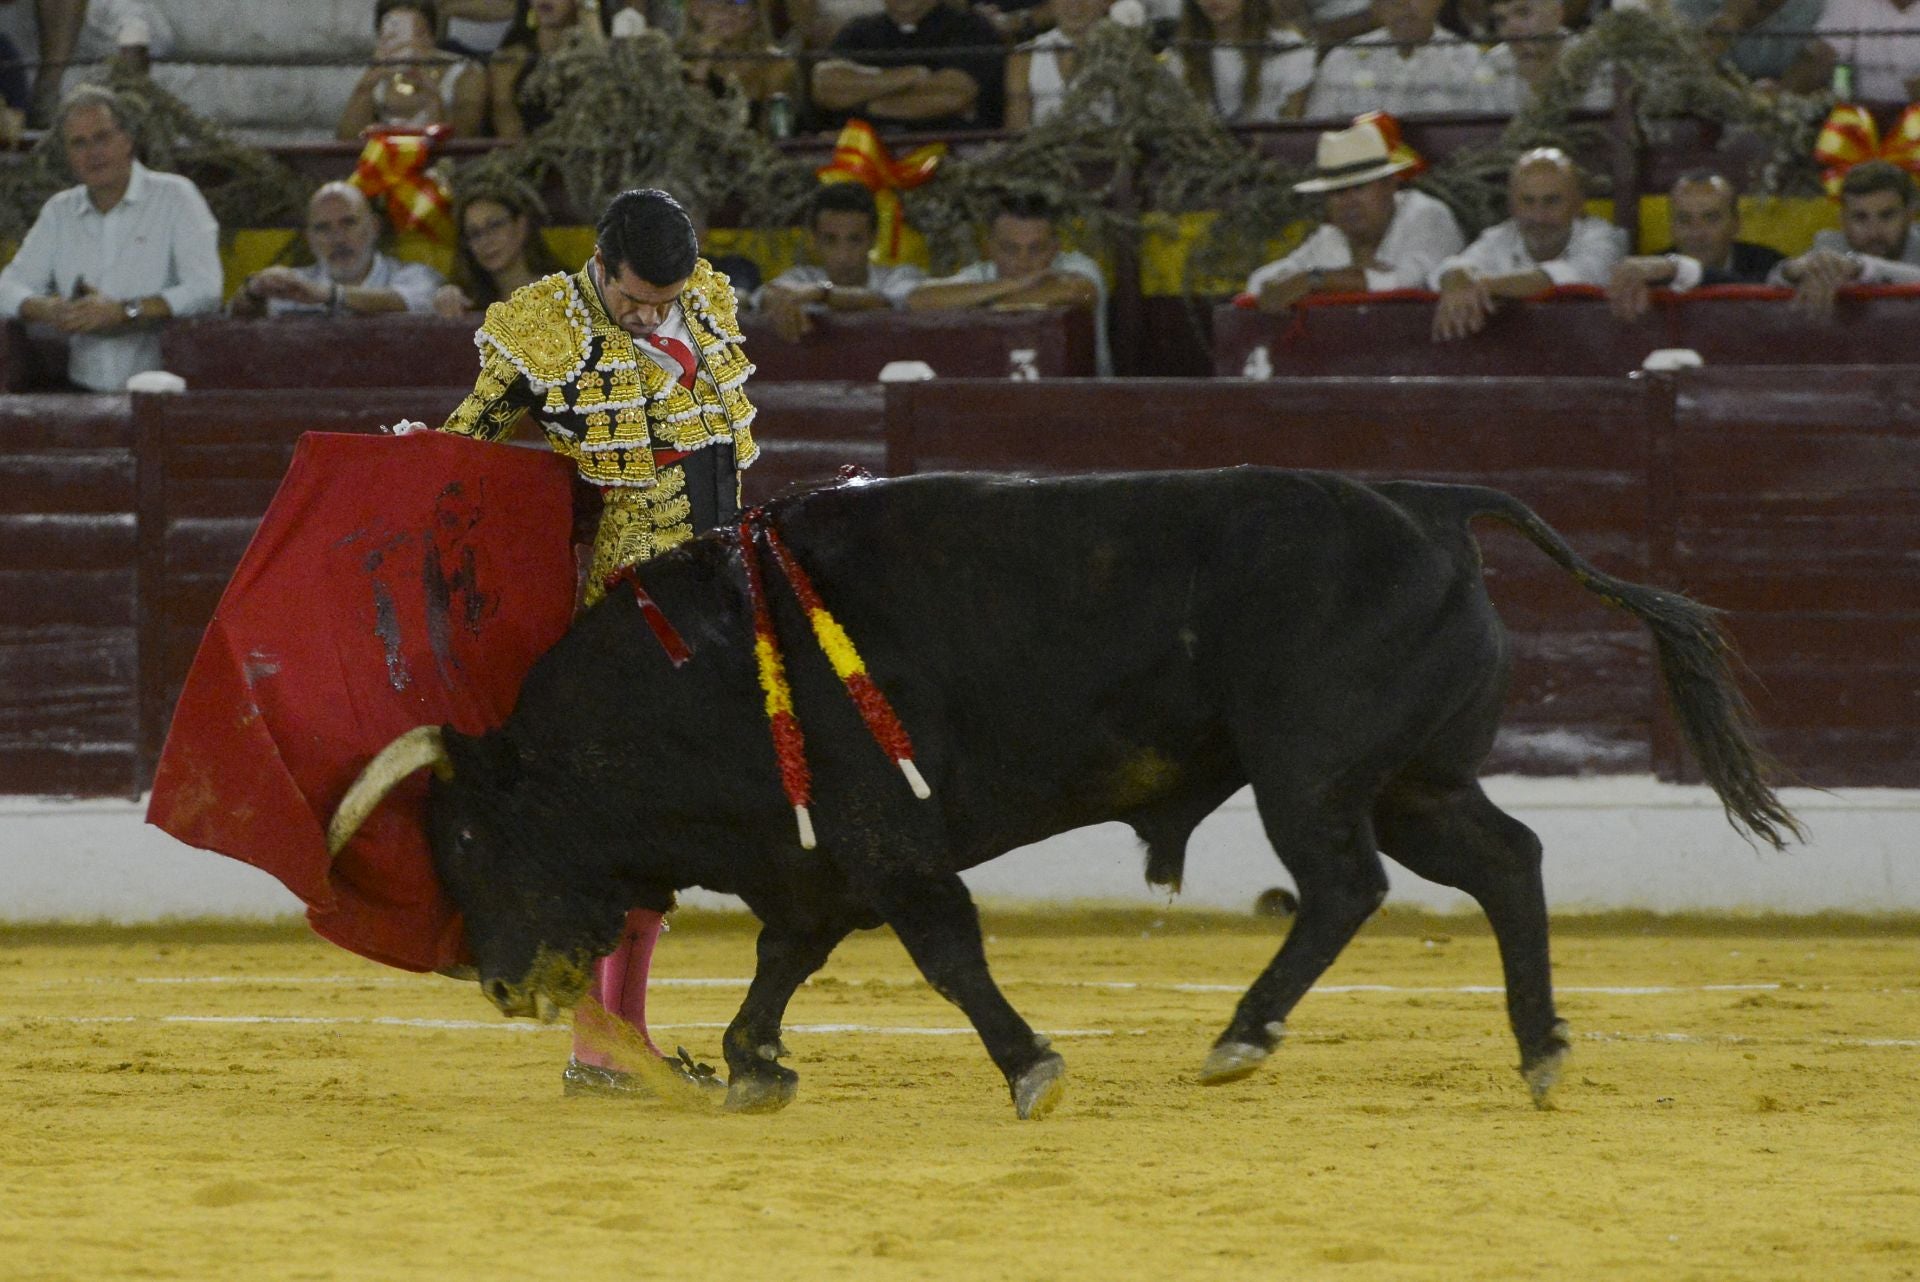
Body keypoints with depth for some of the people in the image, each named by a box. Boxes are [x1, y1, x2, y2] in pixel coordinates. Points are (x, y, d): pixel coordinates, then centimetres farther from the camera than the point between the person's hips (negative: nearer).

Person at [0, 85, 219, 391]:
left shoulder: (175, 197, 2)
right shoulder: (59, 212, 18)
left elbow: (206, 291, -10)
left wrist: (123, 311, -19)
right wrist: (45, 308, -14)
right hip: (84, 394, 4)